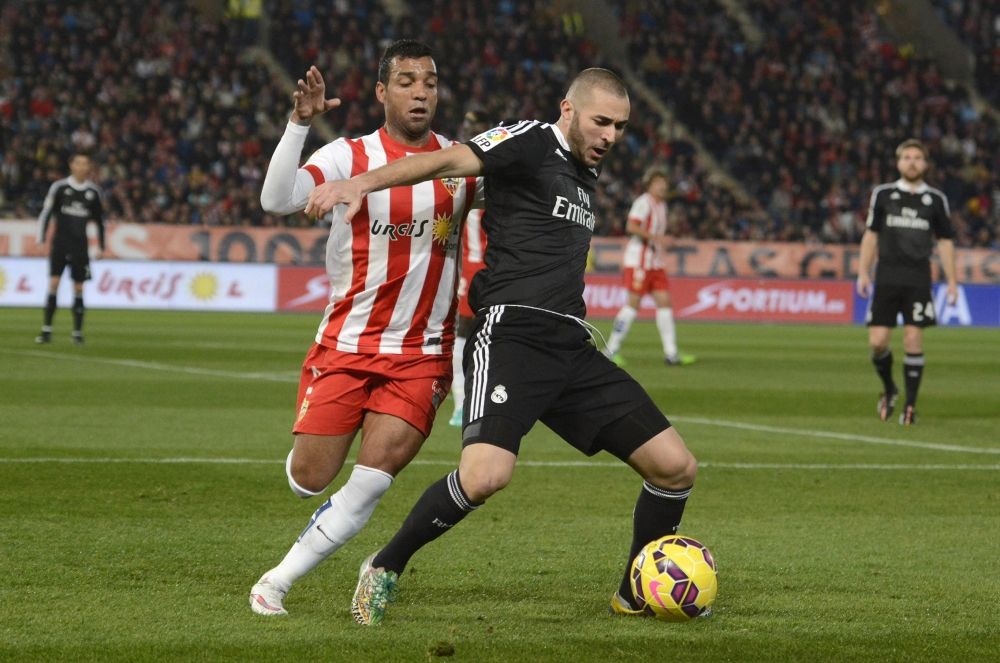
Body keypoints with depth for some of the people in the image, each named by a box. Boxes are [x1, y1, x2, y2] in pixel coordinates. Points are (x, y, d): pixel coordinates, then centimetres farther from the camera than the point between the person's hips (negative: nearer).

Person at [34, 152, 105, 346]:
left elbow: (100, 221, 15)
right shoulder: (59, 187, -1)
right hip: (60, 243, -2)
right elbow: (46, 214, 3)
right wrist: (41, 240, -3)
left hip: (80, 246, 2)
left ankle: (78, 333, 9)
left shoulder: (94, 192, 5)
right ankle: (47, 331, -7)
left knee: (78, 288, 2)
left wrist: (100, 247, 13)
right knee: (54, 283, -10)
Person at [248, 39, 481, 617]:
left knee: (372, 479, -13)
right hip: (346, 344, -1)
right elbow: (276, 200, -20)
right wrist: (300, 124, -32)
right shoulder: (350, 156, -6)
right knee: (308, 481, -1)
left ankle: (278, 582, 1)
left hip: (422, 354, 1)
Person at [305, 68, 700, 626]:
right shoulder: (531, 143, -2)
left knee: (677, 467, 2)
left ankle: (637, 594, 22)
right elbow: (449, 161, -18)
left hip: (573, 349, 8)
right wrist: (364, 182, -31)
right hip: (513, 337, -8)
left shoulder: (588, 173, 22)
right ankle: (384, 569, -5)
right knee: (487, 474, -29)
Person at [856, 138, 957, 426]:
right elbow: (871, 235, 11)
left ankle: (910, 406, 0)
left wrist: (951, 281, 5)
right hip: (887, 279, 1)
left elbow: (945, 241, 11)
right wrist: (863, 272, 3)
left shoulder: (935, 200, 7)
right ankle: (888, 389, 22)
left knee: (913, 341, -8)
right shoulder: (882, 194, 6)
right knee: (877, 342, -5)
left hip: (918, 280, -1)